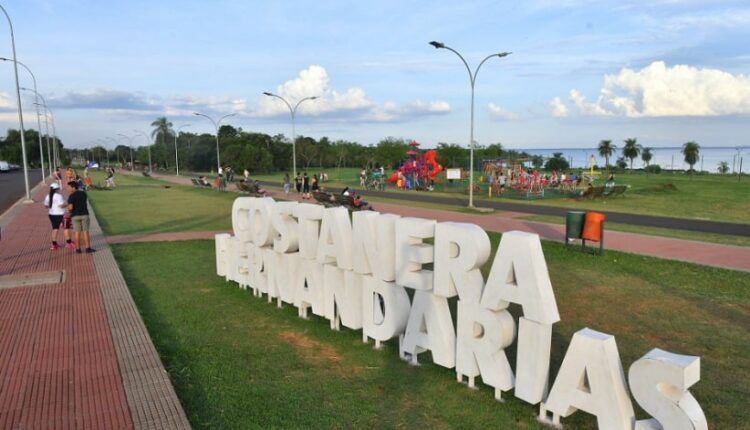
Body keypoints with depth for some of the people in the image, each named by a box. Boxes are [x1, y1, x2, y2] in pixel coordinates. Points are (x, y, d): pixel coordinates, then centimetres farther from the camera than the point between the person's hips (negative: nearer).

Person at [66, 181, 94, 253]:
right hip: (84, 214, 3)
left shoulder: (71, 196, -13)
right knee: (85, 231, 5)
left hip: (75, 215, -3)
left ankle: (78, 249, 10)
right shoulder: (83, 193, 3)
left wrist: (68, 209, 3)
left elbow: (70, 207, -21)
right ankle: (88, 248, 2)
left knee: (77, 232, 5)